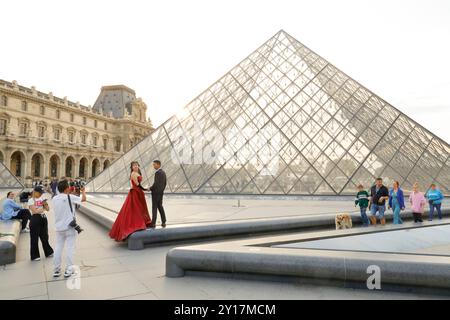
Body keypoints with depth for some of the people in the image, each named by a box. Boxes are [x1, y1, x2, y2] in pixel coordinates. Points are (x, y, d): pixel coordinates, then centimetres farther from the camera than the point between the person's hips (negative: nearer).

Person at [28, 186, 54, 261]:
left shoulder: (42, 198, 9)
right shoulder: (31, 200, -7)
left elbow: (47, 209, 6)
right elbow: (34, 211, -16)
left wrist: (45, 204, -10)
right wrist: (43, 209, -9)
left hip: (43, 218, 5)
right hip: (35, 219, -5)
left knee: (45, 236, 14)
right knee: (34, 238, 3)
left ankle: (48, 252, 25)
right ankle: (35, 256, 13)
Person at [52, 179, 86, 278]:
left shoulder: (55, 199, 2)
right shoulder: (70, 197, -14)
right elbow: (83, 199, -4)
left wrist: (69, 193, 21)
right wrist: (83, 191, 14)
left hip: (59, 227, 5)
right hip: (69, 226, -5)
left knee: (58, 248, 11)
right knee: (70, 248, 1)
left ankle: (56, 270, 16)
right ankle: (68, 270, 5)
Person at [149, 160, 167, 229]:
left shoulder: (157, 172, -17)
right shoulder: (163, 172, 11)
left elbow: (156, 183, -22)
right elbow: (165, 182, 16)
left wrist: (150, 188, -8)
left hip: (155, 192, -9)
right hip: (161, 192, 9)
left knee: (154, 207, -3)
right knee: (160, 206, 14)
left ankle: (153, 223, 1)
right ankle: (163, 222, 15)